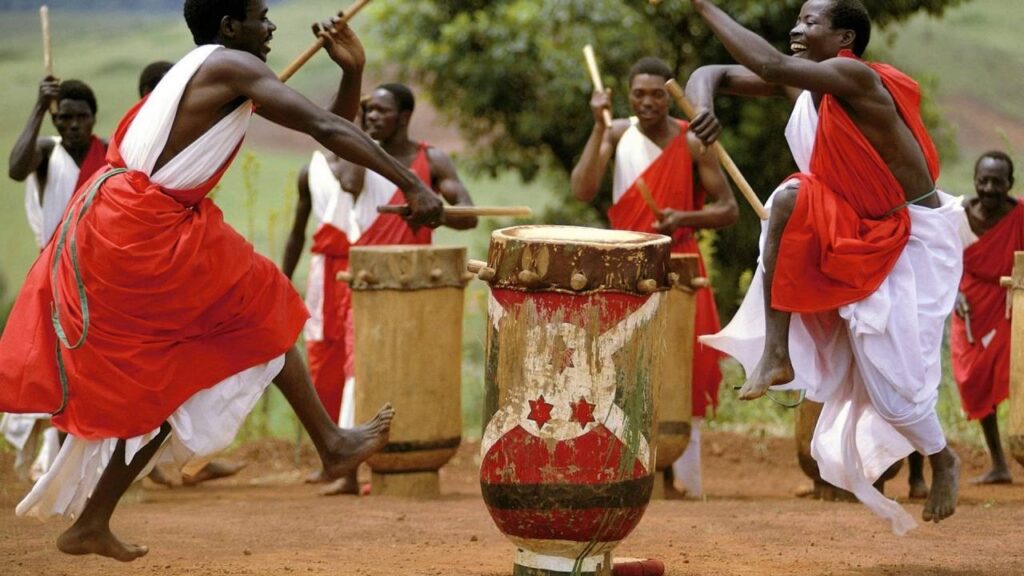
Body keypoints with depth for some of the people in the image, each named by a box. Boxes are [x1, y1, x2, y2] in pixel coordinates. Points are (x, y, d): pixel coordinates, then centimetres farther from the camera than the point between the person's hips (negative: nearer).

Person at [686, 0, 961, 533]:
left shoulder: (855, 77, -25)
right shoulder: (802, 81, -1)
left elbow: (770, 65, -40)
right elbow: (714, 74, -1)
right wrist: (703, 103, -26)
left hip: (910, 239, -7)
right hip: (857, 233, 7)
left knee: (887, 371, -9)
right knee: (791, 198, -22)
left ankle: (942, 461, 22)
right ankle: (776, 354, -20)